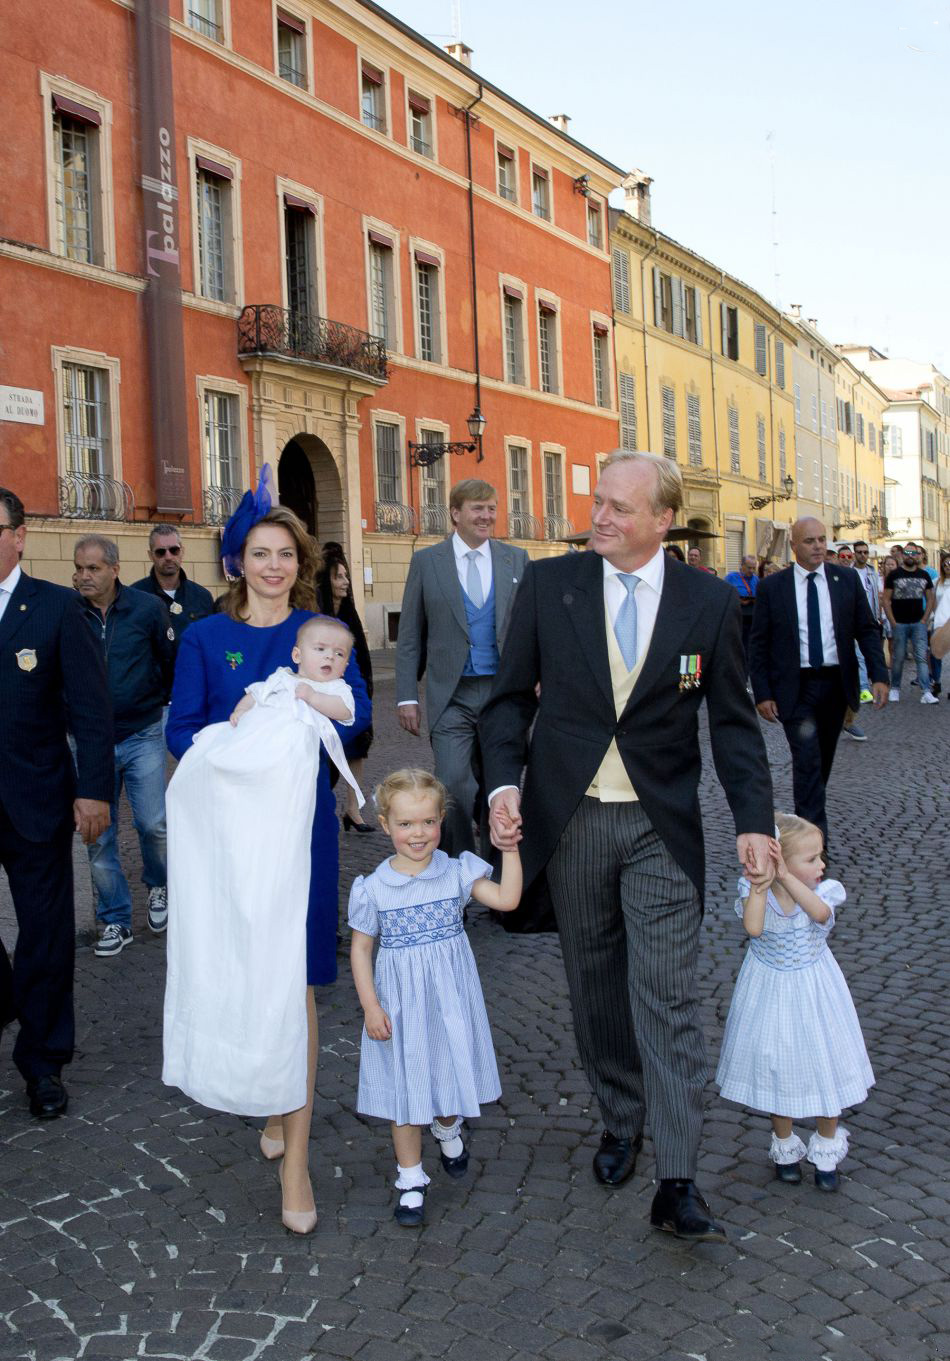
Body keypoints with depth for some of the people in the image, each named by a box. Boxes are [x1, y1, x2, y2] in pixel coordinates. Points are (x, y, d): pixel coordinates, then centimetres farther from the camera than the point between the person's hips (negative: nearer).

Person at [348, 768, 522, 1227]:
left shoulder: (456, 873, -7)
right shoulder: (374, 887, -10)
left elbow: (507, 899, -14)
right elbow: (360, 948, -3)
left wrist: (509, 849, -21)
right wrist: (371, 1007, -9)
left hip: (450, 999, 1)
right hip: (400, 1005, -1)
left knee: (450, 1075, 15)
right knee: (405, 1090, 7)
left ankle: (448, 1129, 50)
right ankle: (411, 1180, 25)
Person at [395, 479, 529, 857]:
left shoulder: (516, 559, 6)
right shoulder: (426, 562, 2)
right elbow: (409, 637, 4)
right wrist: (407, 697, -2)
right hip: (452, 696, -2)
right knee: (453, 788, -11)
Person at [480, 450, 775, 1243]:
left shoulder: (709, 603, -2)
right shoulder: (548, 584, -1)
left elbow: (733, 721, 2)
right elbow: (512, 696, 3)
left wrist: (754, 820, -8)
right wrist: (504, 782, -11)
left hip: (661, 827, -1)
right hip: (570, 820, 2)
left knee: (668, 995, -4)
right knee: (596, 984, 14)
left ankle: (677, 1183, 2)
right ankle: (622, 1121, 34)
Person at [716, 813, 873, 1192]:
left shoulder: (822, 891, -15)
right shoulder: (755, 893, -17)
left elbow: (819, 912, -38)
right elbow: (753, 927, -35)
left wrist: (786, 878, -45)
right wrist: (762, 883, -40)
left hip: (814, 992, 1)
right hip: (771, 993, -1)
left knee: (823, 1068, 9)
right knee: (779, 1072, 13)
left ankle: (826, 1151, 33)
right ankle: (785, 1148, 36)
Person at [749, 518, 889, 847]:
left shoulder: (847, 580, 4)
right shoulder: (772, 587, -3)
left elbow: (867, 630, 6)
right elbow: (759, 644, 0)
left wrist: (879, 675, -7)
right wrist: (762, 694, -6)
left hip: (836, 684, 3)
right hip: (795, 688, -3)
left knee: (823, 760, 14)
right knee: (807, 760, -10)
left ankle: (807, 818, 33)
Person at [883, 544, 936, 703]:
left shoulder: (924, 575, 9)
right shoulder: (893, 575, 0)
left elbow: (930, 599, 12)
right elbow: (886, 600, -2)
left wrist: (924, 620, 1)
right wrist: (893, 622, -8)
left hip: (918, 624, 2)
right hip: (899, 624, -2)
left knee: (922, 657, -4)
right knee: (898, 657, 4)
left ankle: (926, 692, -9)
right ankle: (895, 689, 19)